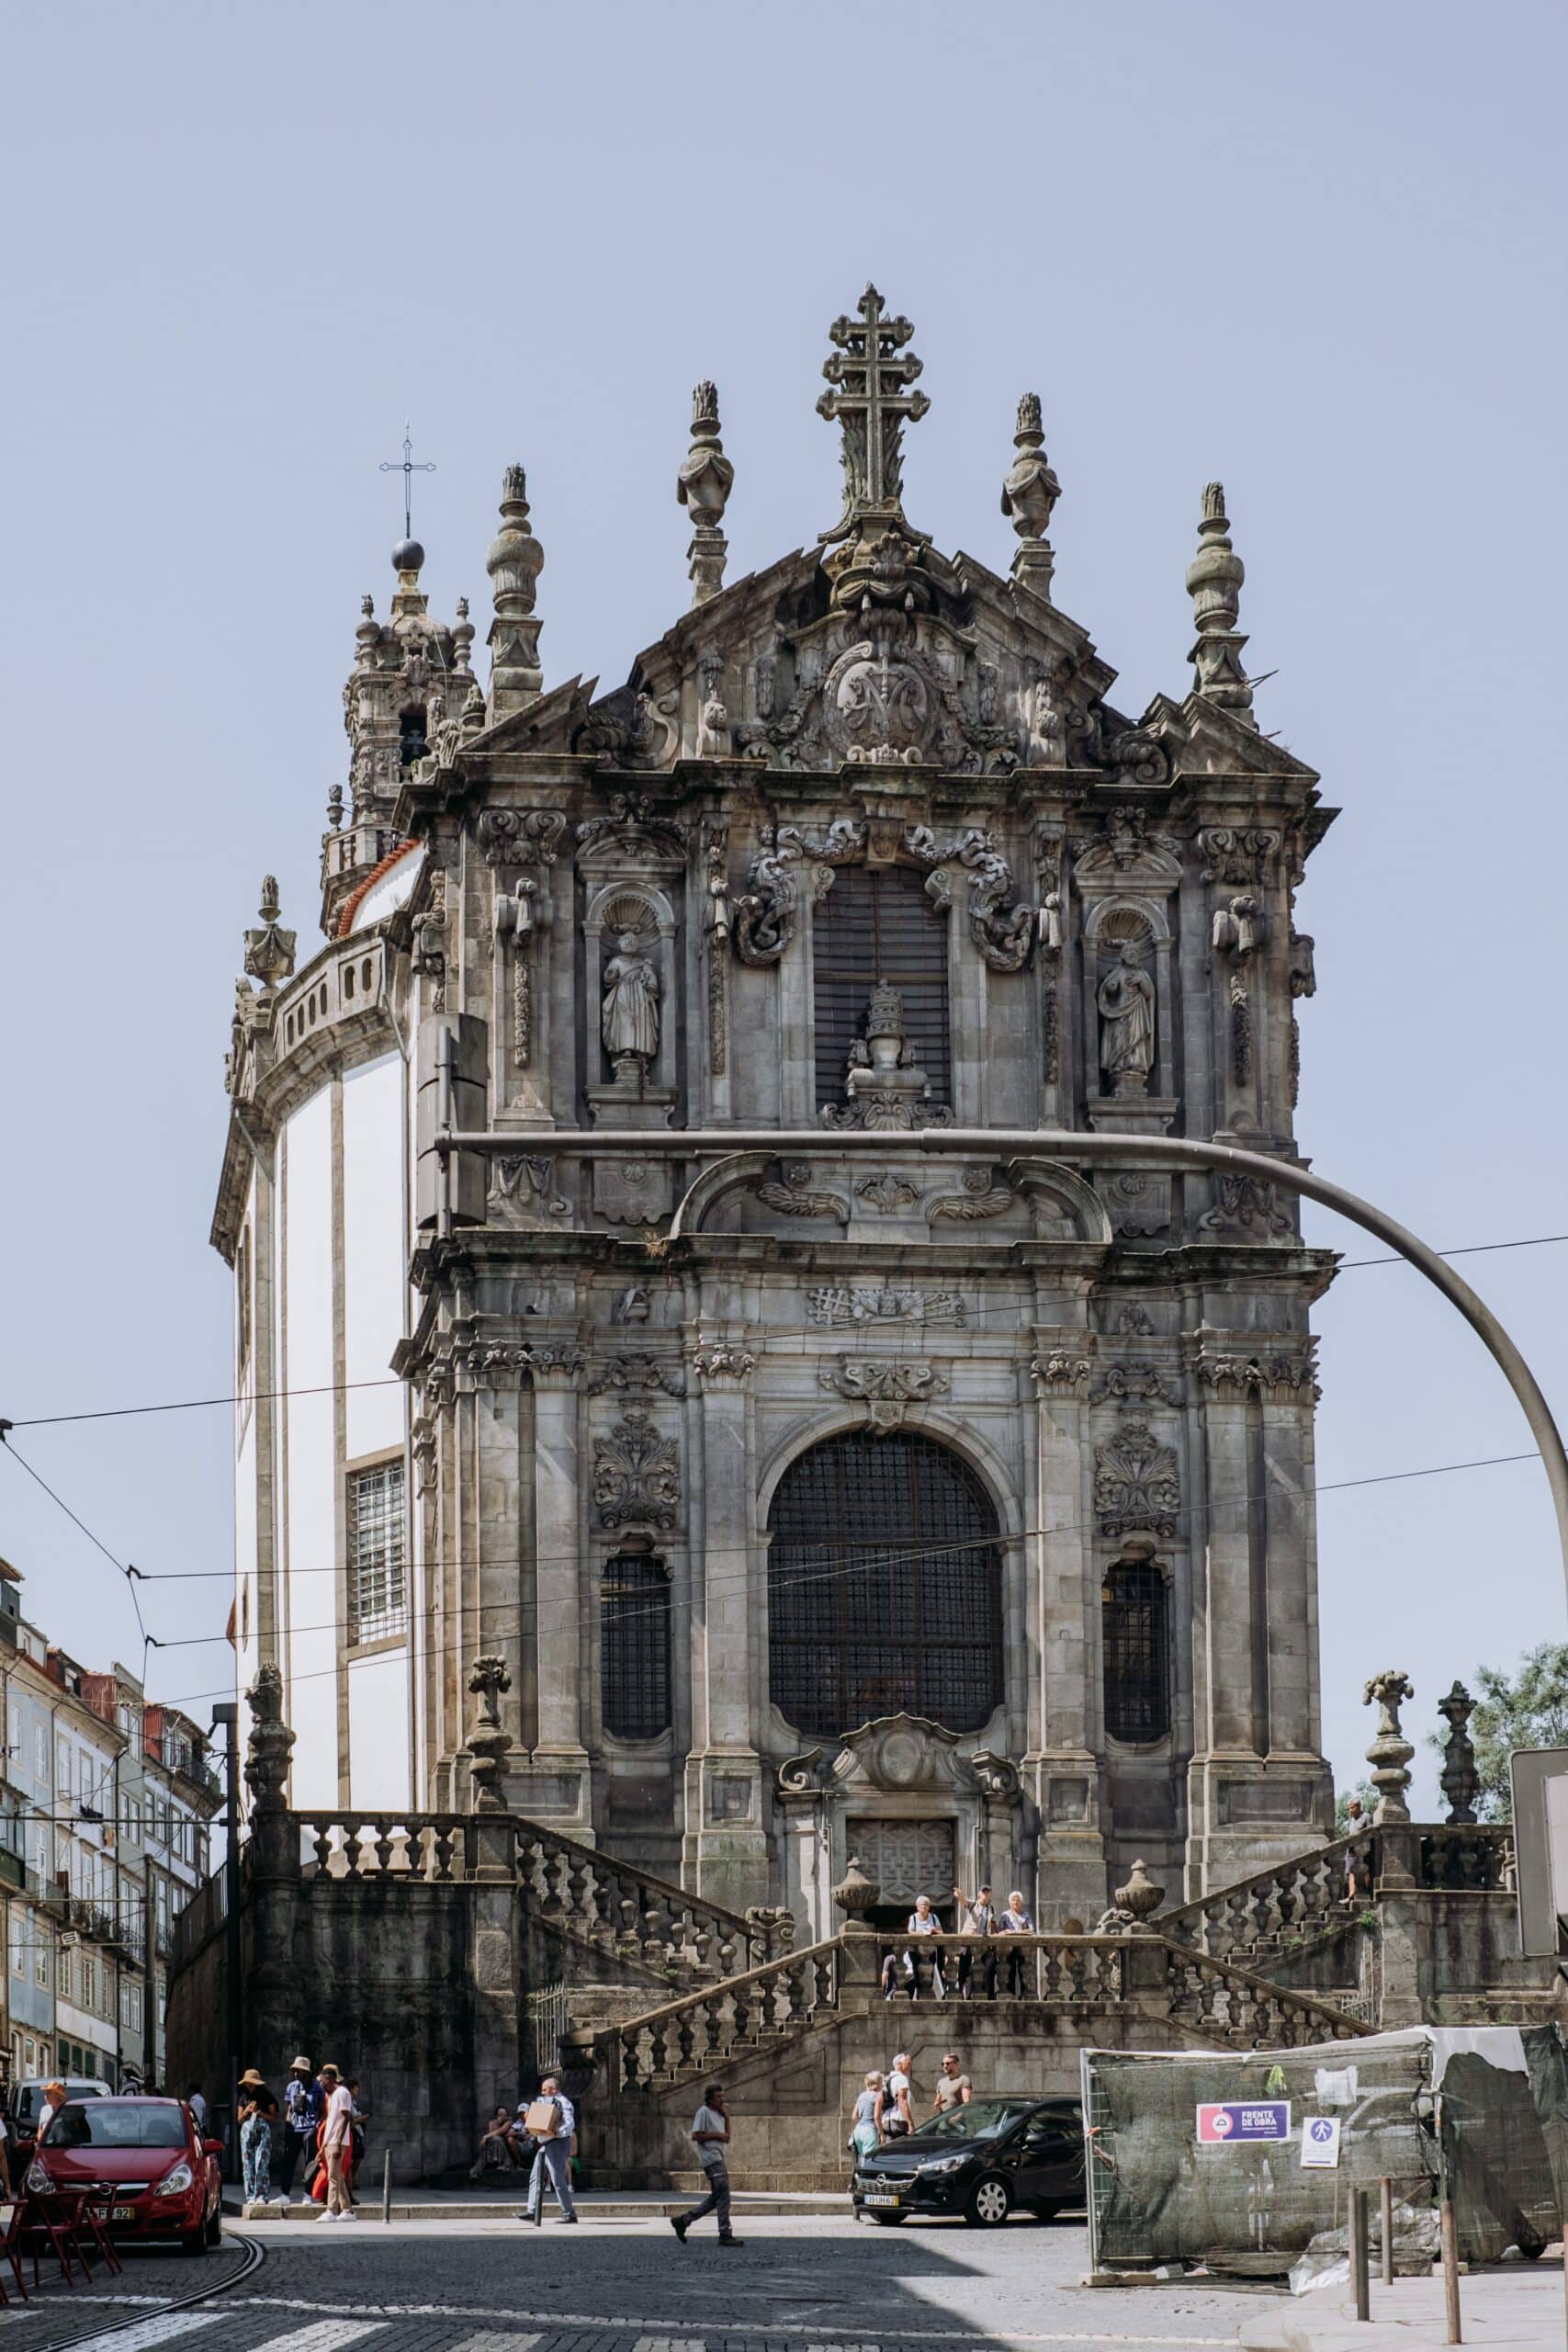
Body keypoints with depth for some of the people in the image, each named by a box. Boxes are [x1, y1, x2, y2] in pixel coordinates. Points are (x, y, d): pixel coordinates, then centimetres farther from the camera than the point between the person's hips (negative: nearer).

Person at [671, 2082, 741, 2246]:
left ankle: (682, 2221, 17)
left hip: (718, 2157, 10)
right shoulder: (704, 2112, -6)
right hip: (710, 2158, -10)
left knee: (716, 2197, 10)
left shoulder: (718, 2115, 21)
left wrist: (727, 2118, 10)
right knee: (723, 2195, -12)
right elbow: (696, 2136, -14)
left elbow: (726, 2138, 19)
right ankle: (725, 2234, -12)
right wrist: (717, 2135, -12)